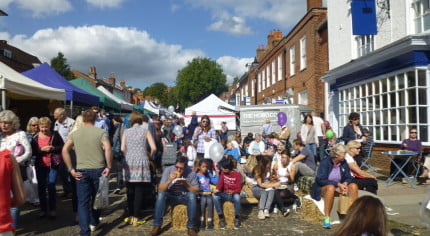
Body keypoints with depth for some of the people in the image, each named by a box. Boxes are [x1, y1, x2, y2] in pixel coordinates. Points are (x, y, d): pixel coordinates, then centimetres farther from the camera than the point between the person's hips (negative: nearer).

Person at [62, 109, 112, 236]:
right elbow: (107, 149, -17)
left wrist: (71, 169, -3)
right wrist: (108, 167, -11)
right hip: (98, 169, 0)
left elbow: (64, 150, -4)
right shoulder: (101, 132, -2)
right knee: (97, 198, 19)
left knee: (83, 202, 5)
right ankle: (94, 223, 36)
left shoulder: (75, 133, 6)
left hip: (82, 171, 1)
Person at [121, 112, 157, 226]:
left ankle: (131, 216, 17)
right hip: (141, 162, -2)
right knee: (139, 191, 1)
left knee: (130, 191, 10)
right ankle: (136, 218, 3)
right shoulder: (145, 130, 4)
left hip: (128, 162, 2)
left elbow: (122, 148, 0)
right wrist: (150, 156, 14)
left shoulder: (126, 132, 8)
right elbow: (153, 148, -4)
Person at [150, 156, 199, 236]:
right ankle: (157, 226, -21)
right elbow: (160, 189, -16)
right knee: (161, 195, -29)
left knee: (192, 195, -32)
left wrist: (186, 184, -27)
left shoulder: (191, 173, -14)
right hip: (171, 196, 1)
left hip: (185, 197, 0)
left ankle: (191, 227, -23)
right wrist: (169, 180, -32)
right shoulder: (168, 170, -14)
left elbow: (196, 190, -12)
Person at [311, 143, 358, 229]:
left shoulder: (344, 163, 4)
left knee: (353, 186, -20)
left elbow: (348, 178, 5)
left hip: (339, 188, 5)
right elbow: (321, 180, -18)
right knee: (331, 187, -39)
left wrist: (345, 183, -19)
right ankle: (326, 218, -37)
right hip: (323, 188, -5)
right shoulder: (325, 162, -12)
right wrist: (338, 184, -23)